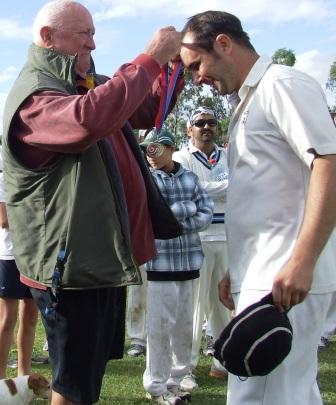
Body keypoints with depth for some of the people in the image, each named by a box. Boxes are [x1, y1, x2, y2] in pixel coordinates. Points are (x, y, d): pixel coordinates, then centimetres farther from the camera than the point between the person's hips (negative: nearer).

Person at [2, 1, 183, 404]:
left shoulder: (89, 85, 13)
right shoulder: (33, 96, -17)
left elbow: (144, 112, 23)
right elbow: (89, 119, -38)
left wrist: (174, 67, 5)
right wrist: (150, 59, -30)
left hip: (104, 258, 10)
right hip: (71, 265, -10)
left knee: (88, 371, 23)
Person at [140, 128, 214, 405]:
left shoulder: (190, 177, 10)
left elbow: (207, 213, 2)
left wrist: (174, 221, -9)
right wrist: (188, 207, -7)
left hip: (189, 259, 4)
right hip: (160, 260, -4)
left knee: (185, 324, 10)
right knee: (161, 324, -1)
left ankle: (176, 379, 24)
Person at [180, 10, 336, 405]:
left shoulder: (282, 84, -8)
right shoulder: (248, 99, 21)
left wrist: (301, 262, -25)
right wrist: (237, 270, 23)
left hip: (285, 280, -10)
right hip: (259, 278, 10)